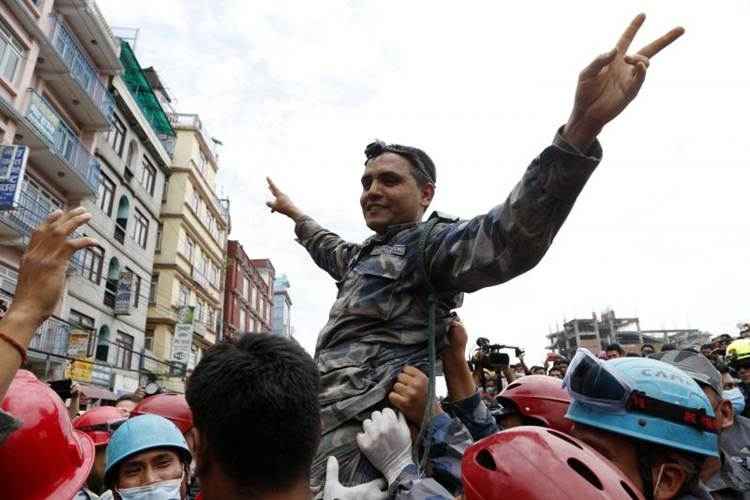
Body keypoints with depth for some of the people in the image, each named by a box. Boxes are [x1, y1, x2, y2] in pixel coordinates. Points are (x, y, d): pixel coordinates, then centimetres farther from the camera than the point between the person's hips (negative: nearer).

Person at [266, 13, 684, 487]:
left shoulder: (432, 241, -8)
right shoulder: (369, 255, 21)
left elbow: (509, 238, -29)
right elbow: (331, 249, 45)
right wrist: (295, 213, 59)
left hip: (358, 434, -9)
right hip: (328, 423, 10)